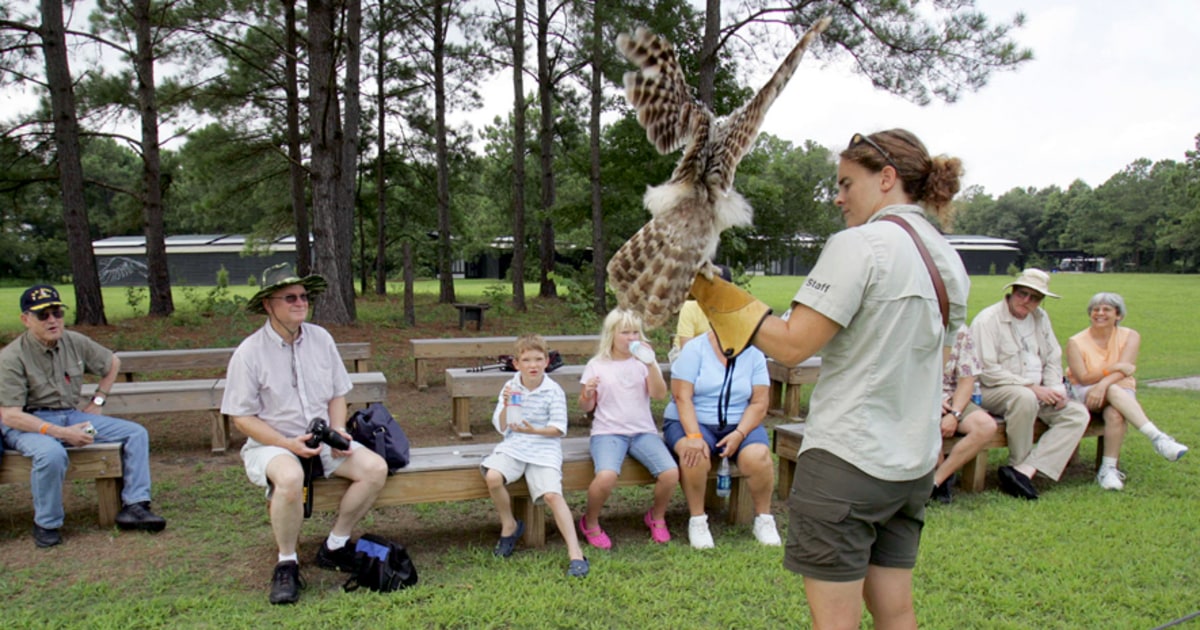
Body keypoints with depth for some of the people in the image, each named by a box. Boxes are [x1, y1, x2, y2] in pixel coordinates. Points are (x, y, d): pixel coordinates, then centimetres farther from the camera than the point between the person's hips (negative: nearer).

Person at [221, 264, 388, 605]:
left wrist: (338, 430, -8)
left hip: (322, 440, 5)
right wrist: (289, 444, -20)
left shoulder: (321, 338, 4)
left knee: (376, 468, -16)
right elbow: (242, 417, -9)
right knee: (290, 477, -38)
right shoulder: (249, 352, -10)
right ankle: (287, 564, -15)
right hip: (270, 444, -5)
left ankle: (334, 547, 0)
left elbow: (337, 394, 11)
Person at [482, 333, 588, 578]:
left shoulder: (554, 391, -4)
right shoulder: (510, 388, 4)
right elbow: (501, 427, 3)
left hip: (544, 448, -2)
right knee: (492, 477, -25)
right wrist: (506, 406, -15)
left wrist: (534, 431, -22)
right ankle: (509, 525, 3)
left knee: (552, 493, -23)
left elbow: (559, 429, -5)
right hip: (513, 445, 3)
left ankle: (575, 552, -18)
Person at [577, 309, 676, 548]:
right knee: (606, 476, -33)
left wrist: (650, 363, -17)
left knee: (671, 472, -23)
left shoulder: (644, 360, 8)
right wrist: (587, 394, -15)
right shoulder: (596, 365, 4)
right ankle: (590, 523, 0)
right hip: (608, 432, -2)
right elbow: (586, 407, 7)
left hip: (643, 431, 2)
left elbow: (659, 394, -6)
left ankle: (656, 517, 11)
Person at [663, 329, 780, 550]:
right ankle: (697, 519, -14)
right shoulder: (695, 349, -7)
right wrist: (694, 436, -26)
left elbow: (759, 403, -2)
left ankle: (764, 519, -3)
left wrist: (739, 434, -18)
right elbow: (682, 396, -13)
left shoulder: (754, 354, 0)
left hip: (739, 424, 2)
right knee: (694, 454, -34)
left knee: (757, 456, -27)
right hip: (692, 422, -2)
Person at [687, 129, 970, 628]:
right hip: (913, 463, 8)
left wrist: (715, 294, -10)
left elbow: (792, 345, -19)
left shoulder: (858, 245, -15)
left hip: (845, 460, -8)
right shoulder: (948, 260, 10)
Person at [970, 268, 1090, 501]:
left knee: (1078, 414, -13)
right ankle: (1018, 465, -16)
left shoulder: (1040, 318, 12)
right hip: (992, 392, -8)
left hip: (1037, 392, 8)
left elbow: (1053, 358, 17)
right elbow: (988, 371, -18)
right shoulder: (988, 319, -12)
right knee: (1025, 398, -38)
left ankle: (1024, 471, -28)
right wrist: (1031, 387, -19)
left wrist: (1055, 389, -3)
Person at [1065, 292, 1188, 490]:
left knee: (1115, 413, -36)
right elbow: (1083, 378, -11)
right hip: (1084, 394, -1)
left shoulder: (1130, 336, 2)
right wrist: (1112, 369, -22)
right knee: (1113, 390, -36)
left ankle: (1108, 469, -32)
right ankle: (1158, 437, -46)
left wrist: (1103, 383, -32)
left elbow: (1124, 370, -14)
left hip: (1121, 393, 1)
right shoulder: (1076, 342, -1)